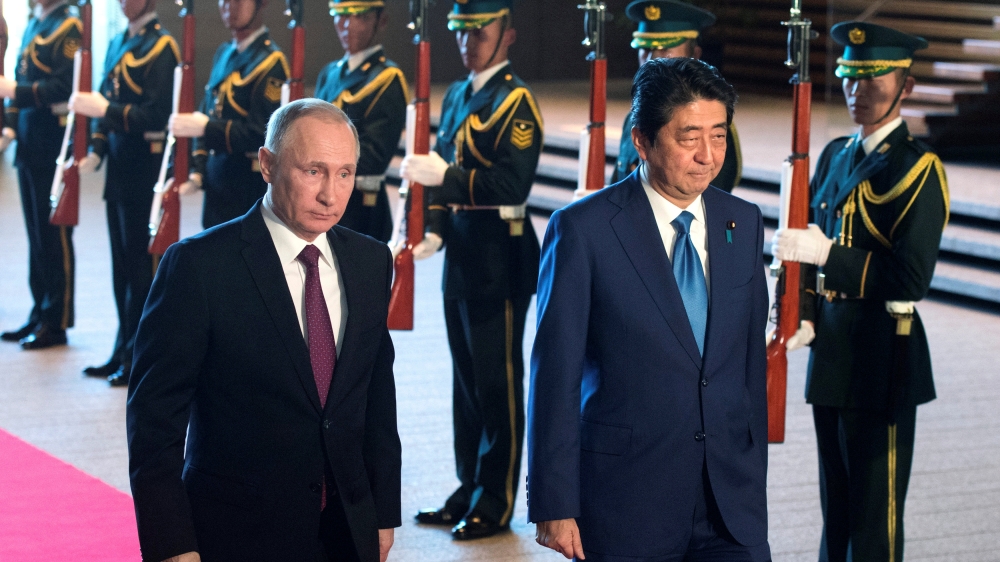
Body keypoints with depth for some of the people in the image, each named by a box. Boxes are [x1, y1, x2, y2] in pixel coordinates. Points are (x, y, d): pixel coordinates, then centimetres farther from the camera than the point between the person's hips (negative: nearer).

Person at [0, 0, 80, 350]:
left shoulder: (68, 28, -10)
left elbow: (64, 86, -19)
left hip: (52, 143, -8)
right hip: (29, 144, 8)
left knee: (54, 234, -2)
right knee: (36, 233, 12)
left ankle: (57, 323, 4)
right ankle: (41, 313, 20)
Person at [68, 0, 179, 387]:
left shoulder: (161, 47, -10)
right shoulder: (119, 44, 15)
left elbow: (158, 114, -17)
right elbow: (107, 103, 16)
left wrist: (107, 110, -23)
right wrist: (96, 151, 4)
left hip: (144, 169, -8)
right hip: (119, 166, 8)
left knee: (139, 264, -3)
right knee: (122, 264, 12)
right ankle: (124, 352, 19)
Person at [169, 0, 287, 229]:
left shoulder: (270, 62, -11)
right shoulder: (223, 55, 14)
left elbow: (262, 135, -18)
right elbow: (205, 114, 16)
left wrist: (206, 128, -24)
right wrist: (197, 173, 5)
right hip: (217, 189, 8)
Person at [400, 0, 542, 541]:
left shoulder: (515, 101, -12)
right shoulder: (456, 96, 14)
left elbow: (513, 183, -22)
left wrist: (445, 176, -28)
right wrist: (435, 229, 2)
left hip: (500, 256, -8)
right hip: (461, 251, 8)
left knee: (497, 381, -1)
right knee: (466, 376, 14)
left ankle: (495, 503, 7)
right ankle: (469, 489, 23)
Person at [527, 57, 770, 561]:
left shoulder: (743, 223, 8)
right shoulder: (582, 229, -8)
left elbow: (751, 363, 13)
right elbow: (555, 375, -7)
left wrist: (754, 478, 12)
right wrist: (553, 505, -9)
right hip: (626, 497, -4)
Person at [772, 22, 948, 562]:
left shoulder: (917, 167, -11)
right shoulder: (836, 155, 12)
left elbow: (912, 277, -18)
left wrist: (826, 253, -24)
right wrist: (804, 318, 0)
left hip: (883, 358, -7)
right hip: (831, 349, 7)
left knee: (874, 510, -1)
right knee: (836, 501, 16)